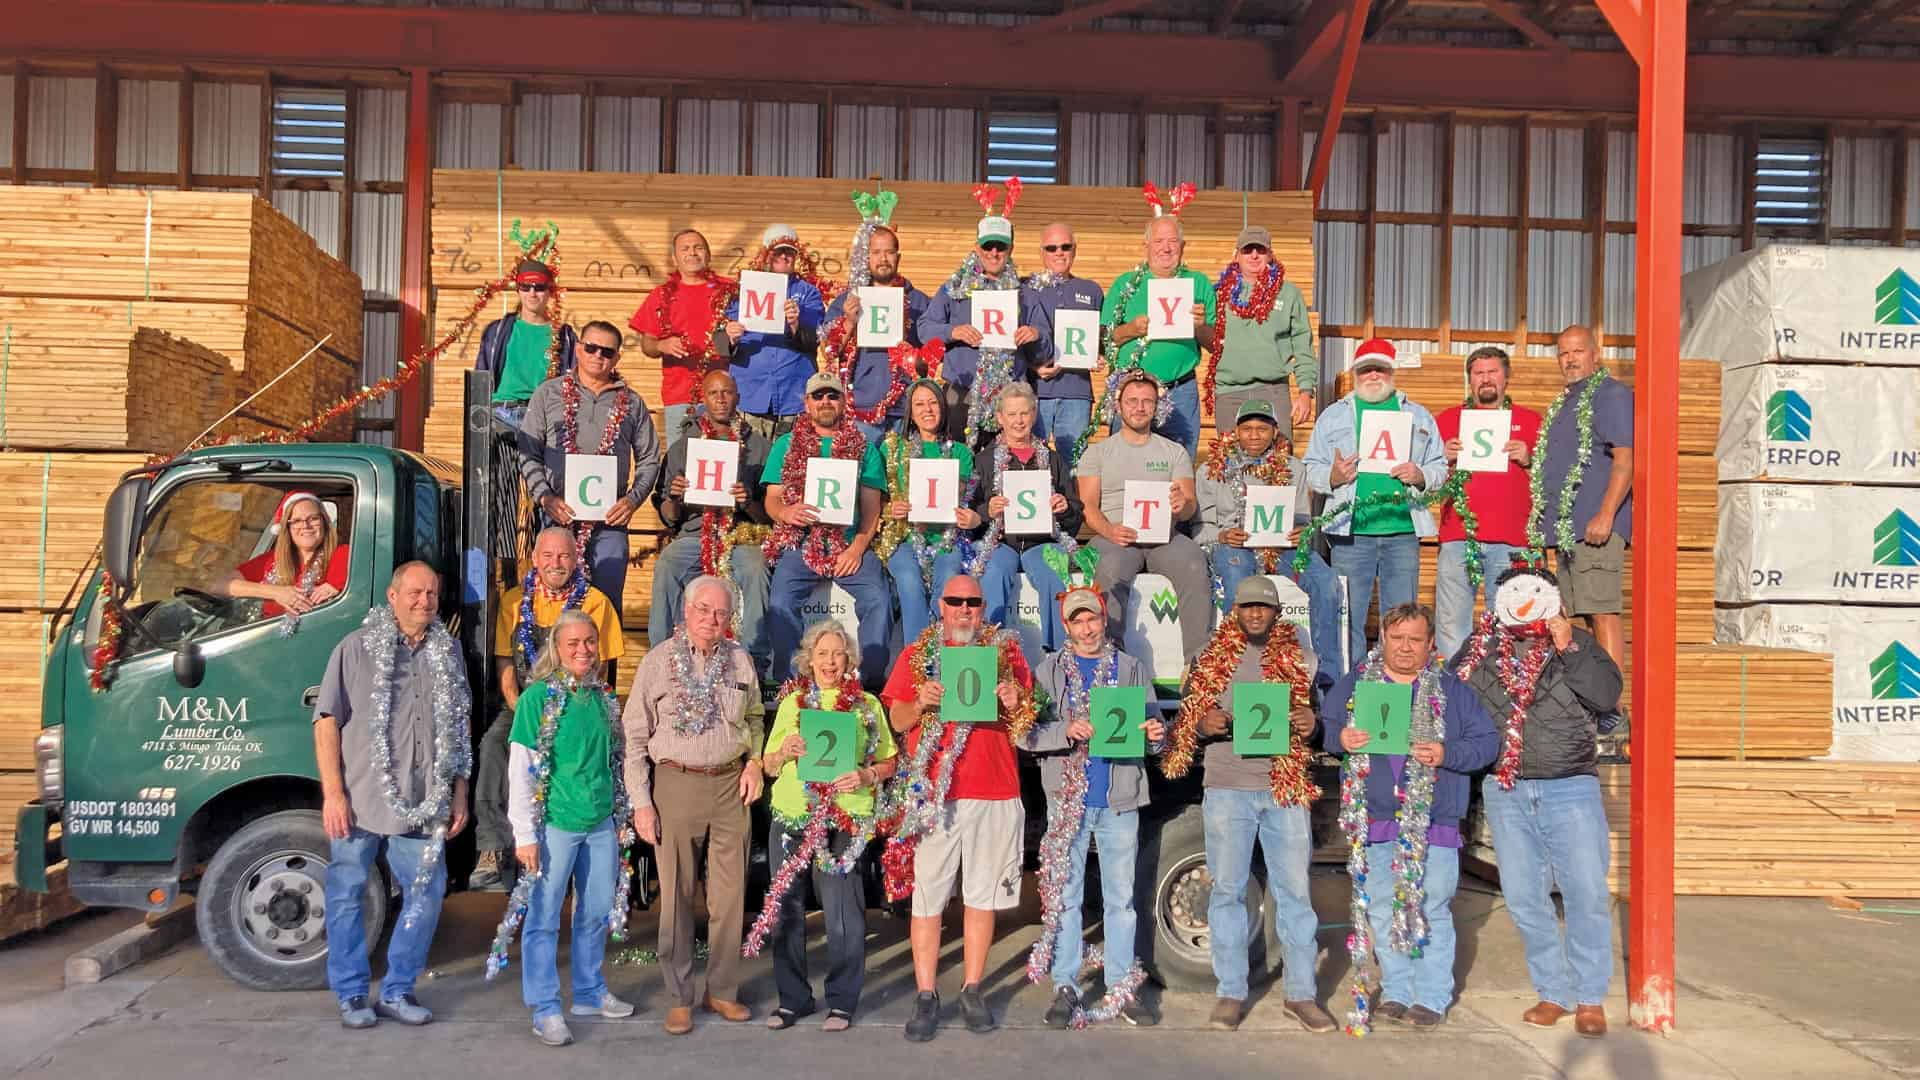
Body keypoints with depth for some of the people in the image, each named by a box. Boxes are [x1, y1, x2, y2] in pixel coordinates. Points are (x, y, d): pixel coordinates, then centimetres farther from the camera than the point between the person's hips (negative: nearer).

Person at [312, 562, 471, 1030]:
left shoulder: (447, 652, 10)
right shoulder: (356, 648, -2)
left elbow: (458, 731, 15)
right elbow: (326, 721, -4)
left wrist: (459, 794, 12)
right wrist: (333, 793, -11)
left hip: (422, 806, 4)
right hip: (359, 802, -3)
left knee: (426, 894, 5)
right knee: (348, 896, 5)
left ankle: (396, 991, 21)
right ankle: (352, 994, 20)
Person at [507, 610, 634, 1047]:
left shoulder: (604, 698, 7)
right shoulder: (538, 697, -9)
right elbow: (521, 771, -10)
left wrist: (619, 818, 15)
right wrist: (525, 833, -12)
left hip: (601, 823, 6)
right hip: (555, 824, -5)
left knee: (596, 912, 14)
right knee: (545, 917, 3)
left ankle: (590, 993, 30)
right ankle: (545, 1008, 14)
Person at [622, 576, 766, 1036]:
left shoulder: (740, 660, 6)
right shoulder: (658, 660, -3)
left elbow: (755, 717, 21)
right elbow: (635, 735, -2)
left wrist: (755, 760, 4)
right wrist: (641, 801, -6)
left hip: (730, 785, 3)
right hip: (676, 783, -2)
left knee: (730, 894, 6)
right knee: (677, 895, 3)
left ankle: (722, 990, 20)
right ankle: (680, 997, 16)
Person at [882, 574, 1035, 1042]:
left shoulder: (1007, 651, 10)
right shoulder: (917, 654, 10)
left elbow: (1026, 724, 12)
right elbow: (897, 721, 8)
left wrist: (1014, 705, -10)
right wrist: (920, 704, -12)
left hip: (994, 793, 1)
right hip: (931, 793, -1)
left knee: (982, 895, 7)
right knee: (926, 896, 0)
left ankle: (972, 991, 18)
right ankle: (926, 996, 7)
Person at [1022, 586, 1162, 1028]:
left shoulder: (1130, 668, 10)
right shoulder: (1050, 670, 5)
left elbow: (1153, 725, 7)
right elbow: (1026, 733, -4)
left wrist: (1156, 735, -16)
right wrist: (1066, 731, -20)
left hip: (1120, 799, 1)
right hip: (1067, 799, -1)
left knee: (1121, 897, 8)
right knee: (1064, 895, 4)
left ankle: (1122, 988, 17)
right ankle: (1065, 988, 13)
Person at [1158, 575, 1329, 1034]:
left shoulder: (1297, 658, 8)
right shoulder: (1210, 660, 8)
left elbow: (1316, 714, 15)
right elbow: (1186, 719, 11)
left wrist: (1309, 723, -8)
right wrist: (1204, 724, -11)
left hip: (1286, 787, 0)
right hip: (1227, 789, 0)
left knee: (1294, 890, 4)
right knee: (1227, 890, 4)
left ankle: (1300, 993, 15)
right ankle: (1230, 993, 14)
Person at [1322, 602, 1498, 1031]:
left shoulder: (1452, 690, 3)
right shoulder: (1353, 685, 6)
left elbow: (1486, 741, 2)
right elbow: (1322, 727, 10)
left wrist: (1447, 754, -15)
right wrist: (1341, 738, -11)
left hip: (1432, 822, -2)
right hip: (1374, 822, 2)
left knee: (1431, 910, 3)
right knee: (1381, 910, 10)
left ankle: (1431, 998, 14)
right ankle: (1396, 992, 23)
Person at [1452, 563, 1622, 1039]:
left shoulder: (1576, 642, -1)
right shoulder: (1479, 647, 3)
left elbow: (1608, 695, -13)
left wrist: (1567, 648, -19)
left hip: (1570, 788, -2)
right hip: (1504, 790, 2)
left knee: (1587, 893, -2)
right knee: (1523, 897, 7)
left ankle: (1590, 997, 14)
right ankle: (1554, 991, 21)